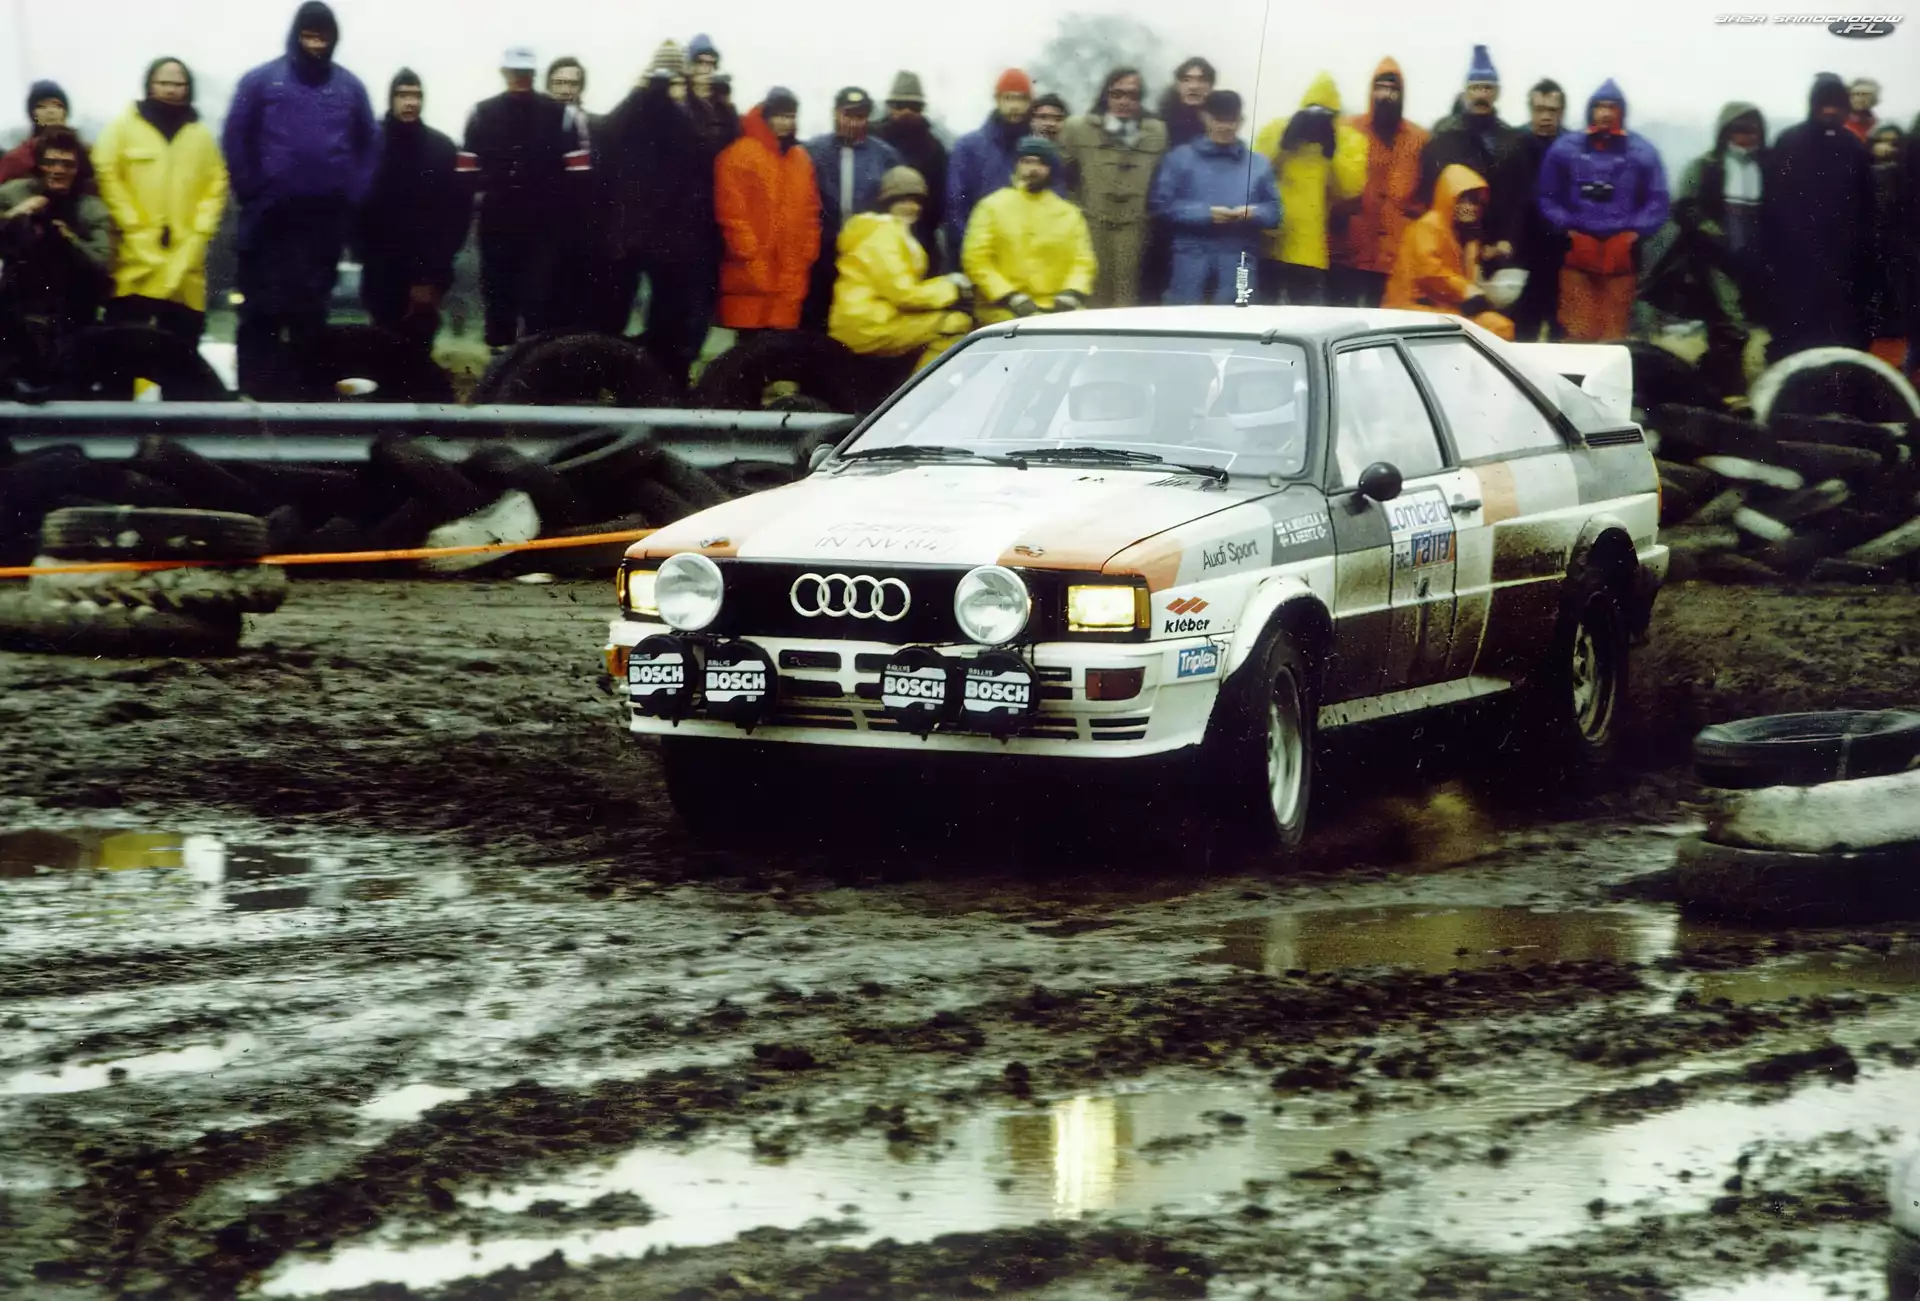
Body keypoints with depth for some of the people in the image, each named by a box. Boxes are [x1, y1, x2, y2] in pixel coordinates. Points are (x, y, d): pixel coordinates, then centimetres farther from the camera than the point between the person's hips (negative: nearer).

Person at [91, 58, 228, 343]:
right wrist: (131, 223, -10)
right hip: (135, 260, -3)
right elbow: (107, 176, -2)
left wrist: (200, 230, -3)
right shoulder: (124, 127, 3)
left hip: (184, 263, 3)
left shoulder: (201, 134, 13)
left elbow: (216, 185, 10)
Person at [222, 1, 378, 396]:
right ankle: (253, 390, 2)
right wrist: (252, 192, -5)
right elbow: (236, 139, -1)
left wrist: (354, 194, 4)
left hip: (327, 217, 3)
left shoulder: (350, 87, 8)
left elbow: (370, 144, 14)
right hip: (272, 215, -3)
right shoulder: (262, 80, -1)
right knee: (262, 308, -1)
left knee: (311, 308, 10)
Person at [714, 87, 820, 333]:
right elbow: (731, 209, -9)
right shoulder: (740, 154, -3)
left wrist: (808, 253, 11)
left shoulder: (801, 158, 18)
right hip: (751, 271, -6)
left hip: (790, 272, 6)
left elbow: (810, 210, 20)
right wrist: (749, 252, -13)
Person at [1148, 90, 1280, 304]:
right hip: (1192, 262, -2)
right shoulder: (1180, 158, 7)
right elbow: (1162, 206, -1)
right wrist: (1204, 213, -14)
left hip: (1239, 265, 2)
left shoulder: (1258, 164, 14)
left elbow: (1274, 211, 12)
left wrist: (1254, 213, -11)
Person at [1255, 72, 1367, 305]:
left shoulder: (1349, 140, 4)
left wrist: (1333, 151, -17)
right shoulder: (1276, 130, 7)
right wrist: (1284, 144, -11)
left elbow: (1350, 189, -8)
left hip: (1312, 252, -1)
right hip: (1270, 244, 1)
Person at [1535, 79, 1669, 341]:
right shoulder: (1565, 149, 7)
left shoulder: (1643, 153, 7)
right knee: (1578, 332, -5)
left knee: (1615, 335, 0)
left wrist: (1635, 232, -8)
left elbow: (1657, 201, 5)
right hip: (1577, 254, 0)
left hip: (1621, 256, 0)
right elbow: (1548, 197, 8)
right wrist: (1566, 228, -7)